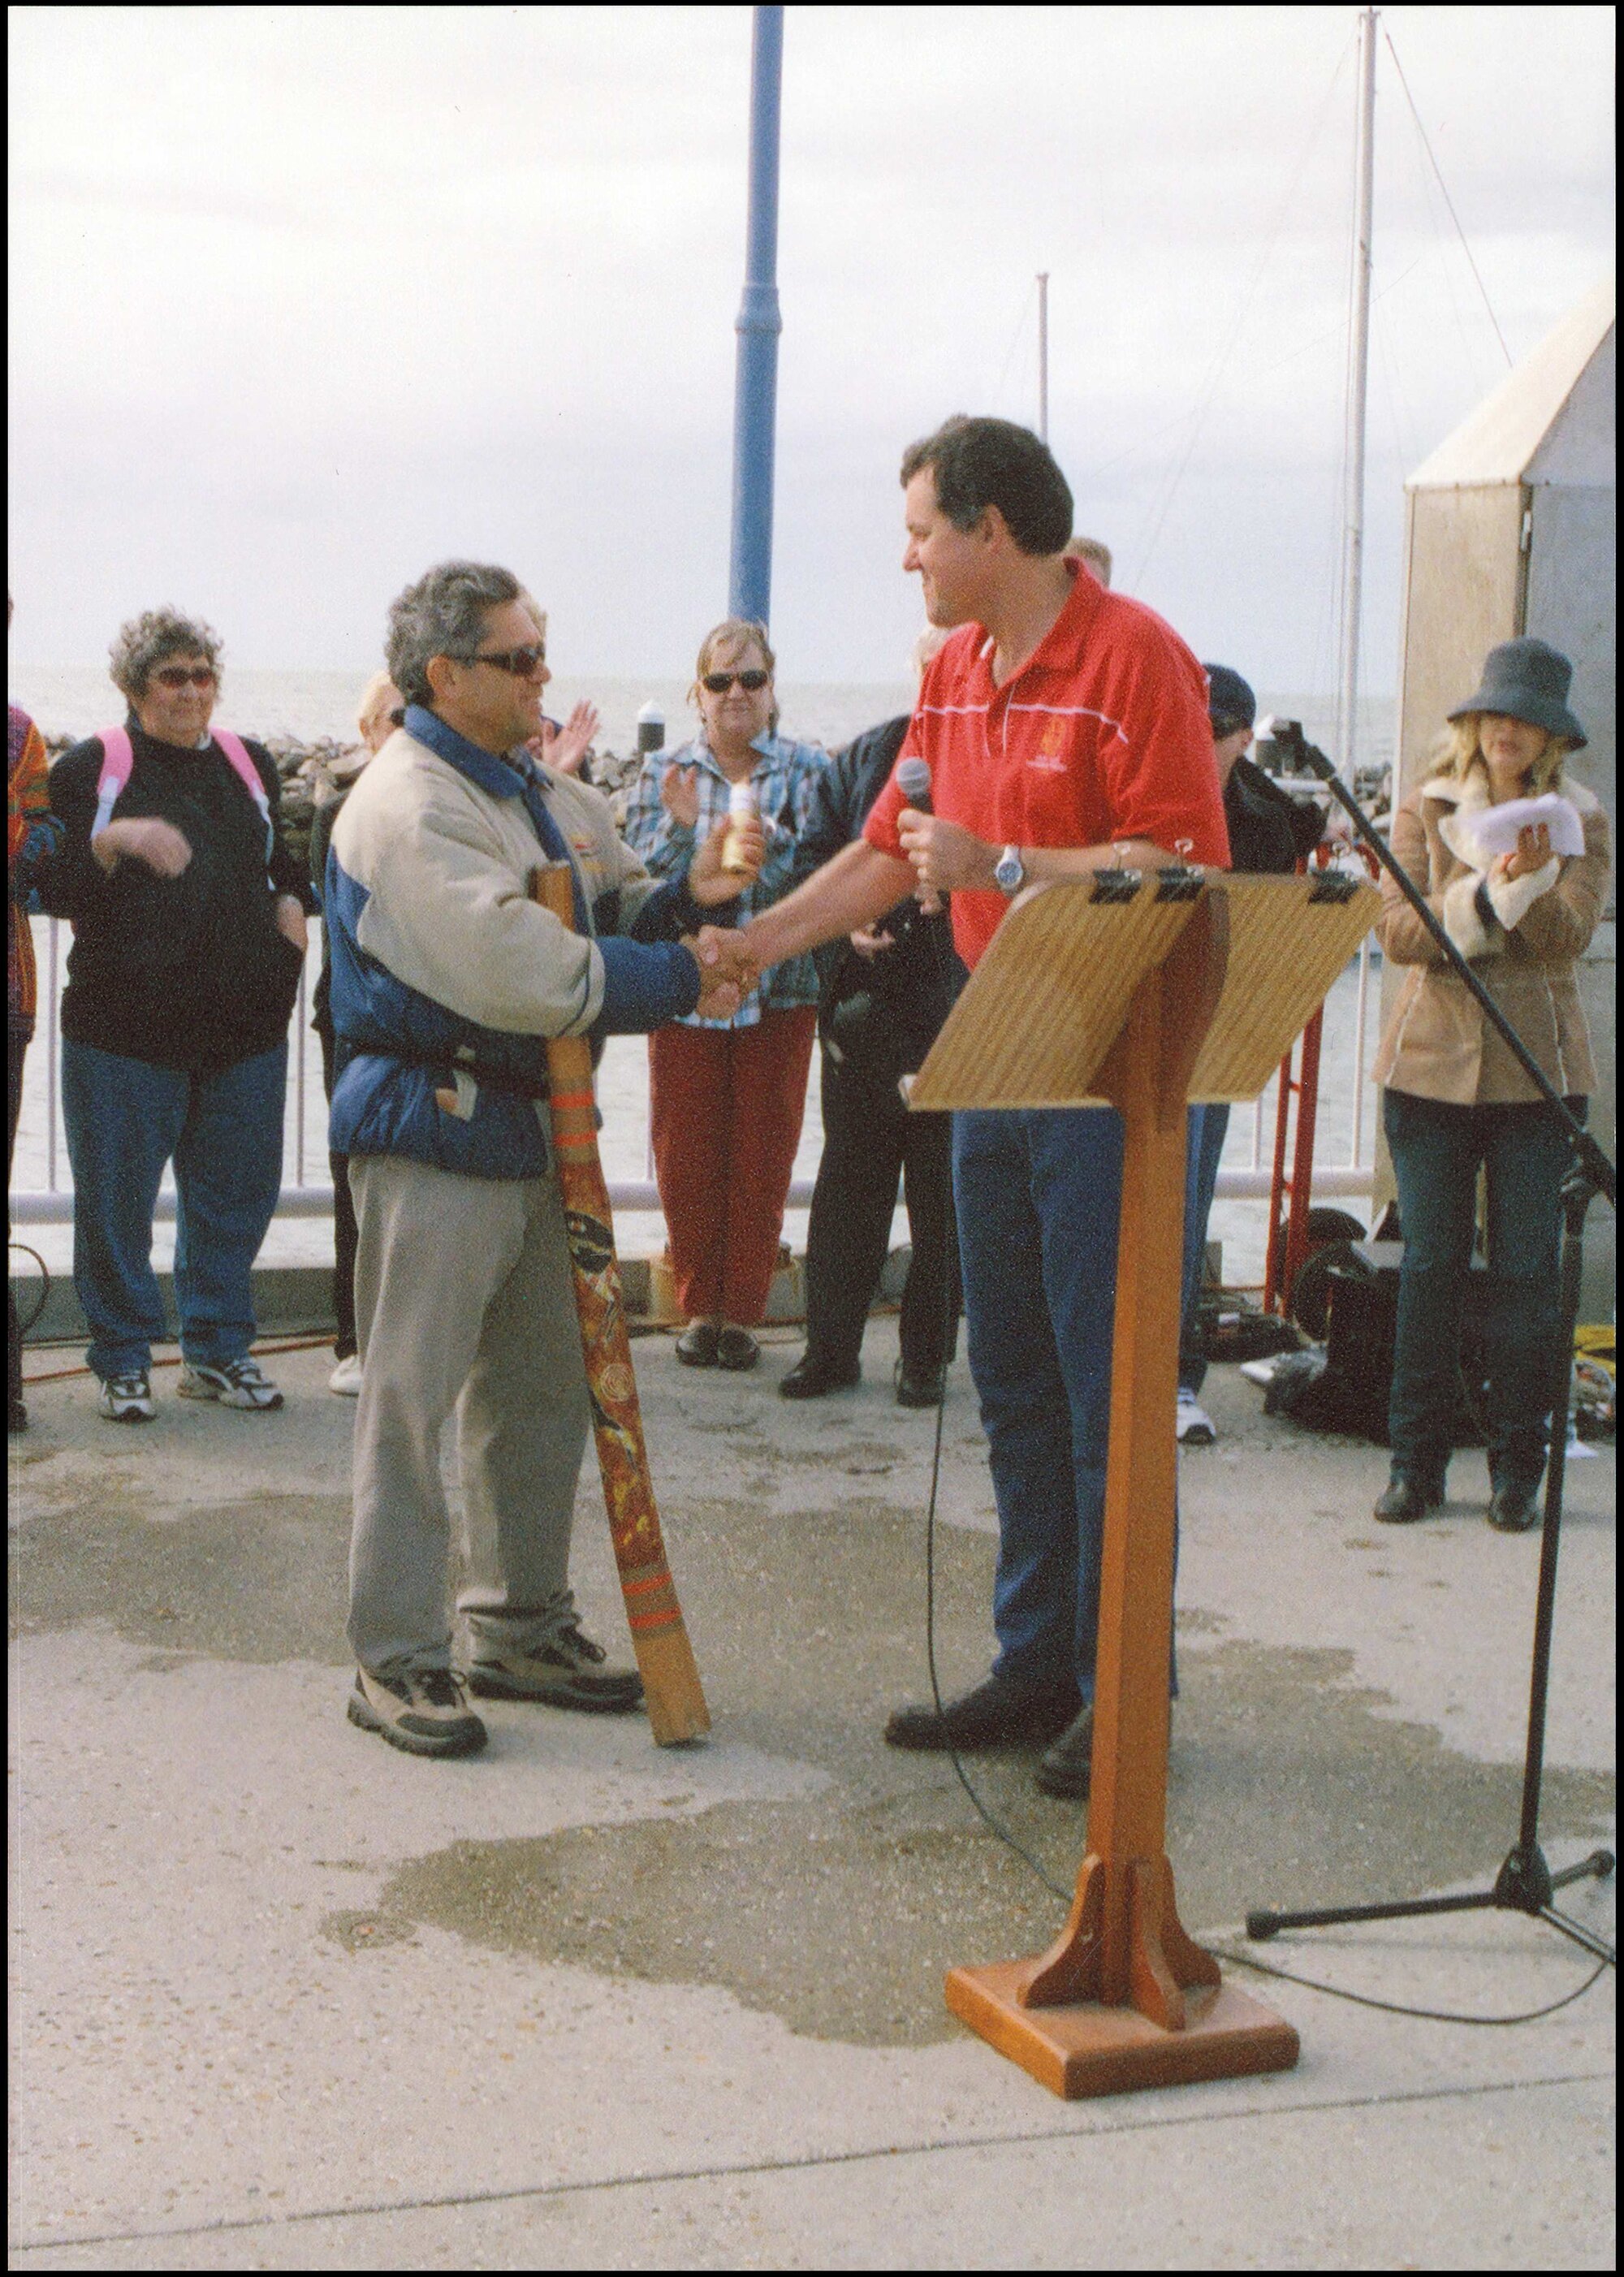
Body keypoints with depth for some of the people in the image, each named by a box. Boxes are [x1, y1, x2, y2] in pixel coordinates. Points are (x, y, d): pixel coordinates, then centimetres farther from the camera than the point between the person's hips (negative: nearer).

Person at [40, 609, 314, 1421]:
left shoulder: (250, 765, 14)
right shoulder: (89, 768, 2)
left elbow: (282, 863, 28)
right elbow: (52, 888, -4)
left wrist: (290, 907, 8)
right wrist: (115, 840, -20)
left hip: (246, 1021, 4)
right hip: (126, 1023, -4)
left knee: (235, 1192, 8)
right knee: (117, 1199, 1)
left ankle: (217, 1349, 22)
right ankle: (122, 1359, 15)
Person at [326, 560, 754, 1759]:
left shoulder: (545, 792, 13)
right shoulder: (408, 806, -16)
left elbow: (604, 918, 16)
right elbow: (516, 973, -24)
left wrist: (684, 895, -6)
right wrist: (679, 982, -17)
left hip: (534, 1125, 9)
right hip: (434, 1131, -9)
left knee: (542, 1392, 15)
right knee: (413, 1401, -3)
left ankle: (523, 1627, 28)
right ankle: (398, 1659, 6)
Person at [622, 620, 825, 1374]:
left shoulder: (808, 769, 3)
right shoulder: (662, 772, 7)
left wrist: (764, 840, -23)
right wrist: (683, 828, -17)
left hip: (778, 989, -1)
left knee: (762, 1158, 3)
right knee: (686, 1158, 2)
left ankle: (742, 1311, 15)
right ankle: (699, 1307, 17)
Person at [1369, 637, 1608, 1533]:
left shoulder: (1580, 821, 6)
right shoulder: (1424, 812, 7)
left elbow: (1566, 934, -10)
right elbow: (1395, 930, -6)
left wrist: (1525, 881, -28)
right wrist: (1485, 892, -18)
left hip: (1536, 1068, 0)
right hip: (1432, 1061, 0)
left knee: (1526, 1271, 1)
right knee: (1430, 1264, 2)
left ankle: (1517, 1468, 10)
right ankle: (1416, 1461, 11)